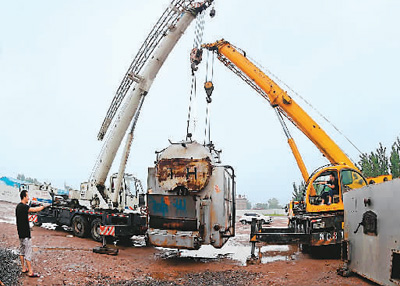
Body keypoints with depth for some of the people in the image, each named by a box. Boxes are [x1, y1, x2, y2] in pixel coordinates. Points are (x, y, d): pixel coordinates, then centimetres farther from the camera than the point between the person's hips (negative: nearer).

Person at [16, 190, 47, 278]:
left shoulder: (18, 206, 10)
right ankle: (30, 272, -3)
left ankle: (24, 268, 25)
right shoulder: (23, 206, -21)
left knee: (22, 251, 16)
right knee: (28, 253, -6)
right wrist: (44, 206, -9)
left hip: (21, 233, 10)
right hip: (25, 234, -10)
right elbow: (36, 210, -23)